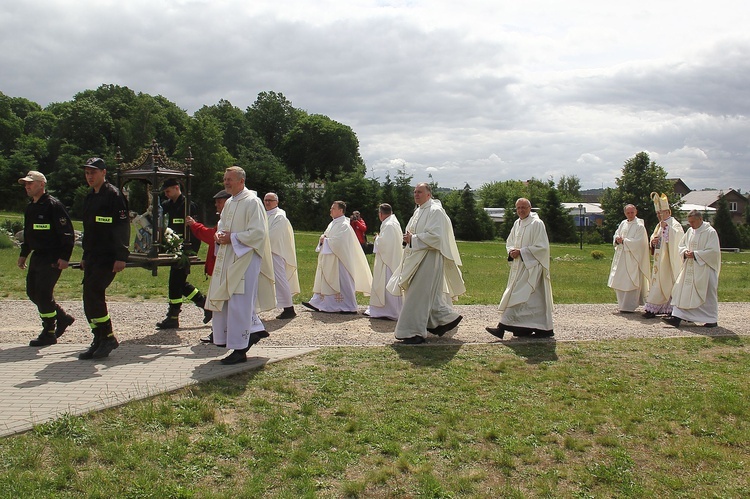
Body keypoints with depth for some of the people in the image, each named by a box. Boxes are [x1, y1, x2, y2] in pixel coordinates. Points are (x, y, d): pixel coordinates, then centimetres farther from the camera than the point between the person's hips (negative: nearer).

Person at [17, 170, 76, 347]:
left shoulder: (53, 205, -13)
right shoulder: (30, 207, 14)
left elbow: (67, 233, -17)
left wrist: (64, 257, -20)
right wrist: (23, 254, 21)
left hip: (52, 258, -9)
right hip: (36, 256, 9)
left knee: (43, 294, -8)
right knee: (32, 292, 12)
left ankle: (49, 333, 4)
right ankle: (63, 318, 28)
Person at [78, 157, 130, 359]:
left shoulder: (114, 195, -9)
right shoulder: (89, 198, 17)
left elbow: (123, 227, -15)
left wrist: (121, 257, -20)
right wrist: (85, 256, 22)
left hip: (108, 257, -9)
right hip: (92, 257, 9)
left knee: (92, 293, -15)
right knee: (91, 297, 7)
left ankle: (108, 337, -3)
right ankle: (99, 341, 16)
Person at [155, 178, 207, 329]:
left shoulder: (188, 206, -12)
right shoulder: (168, 205, 13)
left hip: (186, 250, -9)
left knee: (176, 281, -4)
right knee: (180, 282, 12)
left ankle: (173, 317, 5)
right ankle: (205, 303, 23)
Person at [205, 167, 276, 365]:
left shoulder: (252, 202, -12)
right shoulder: (229, 203, 14)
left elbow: (258, 232, -19)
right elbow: (222, 224, 24)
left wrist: (231, 238, -18)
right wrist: (219, 234, 1)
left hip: (245, 259, -9)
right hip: (228, 259, 9)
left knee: (239, 304, -6)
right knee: (225, 301, 13)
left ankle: (240, 349, 2)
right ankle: (255, 330, 29)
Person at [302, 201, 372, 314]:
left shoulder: (344, 225, -15)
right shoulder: (333, 223, 15)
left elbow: (338, 241, -24)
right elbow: (327, 236, 19)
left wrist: (325, 241, -13)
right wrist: (323, 238, -3)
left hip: (339, 259, -10)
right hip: (329, 259, 10)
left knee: (341, 282, -4)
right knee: (325, 282, 12)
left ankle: (349, 307, 3)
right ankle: (318, 304, 18)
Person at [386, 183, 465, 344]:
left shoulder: (435, 211, -13)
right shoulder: (418, 211, 15)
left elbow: (435, 236, -23)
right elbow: (412, 231, 25)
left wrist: (413, 239, -18)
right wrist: (408, 237, 2)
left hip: (428, 259, -9)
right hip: (417, 258, 9)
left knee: (418, 295, -7)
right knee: (431, 294, 14)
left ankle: (415, 332, -1)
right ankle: (446, 318, 27)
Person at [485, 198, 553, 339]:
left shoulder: (536, 224, -10)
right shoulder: (517, 223, 13)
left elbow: (541, 247, -14)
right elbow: (509, 241, 19)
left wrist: (521, 252, -17)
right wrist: (511, 251, -3)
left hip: (530, 267, -8)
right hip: (518, 266, 8)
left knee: (517, 296, -10)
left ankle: (502, 327, -12)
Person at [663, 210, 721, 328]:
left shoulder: (710, 232, -10)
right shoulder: (690, 231, 10)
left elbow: (713, 251, -16)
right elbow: (682, 245, 15)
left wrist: (695, 254, -20)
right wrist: (685, 252, -7)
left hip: (705, 269, -6)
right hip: (689, 268, 6)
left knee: (707, 295, 2)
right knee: (682, 291, -1)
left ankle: (712, 320, 15)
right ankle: (677, 317, -3)